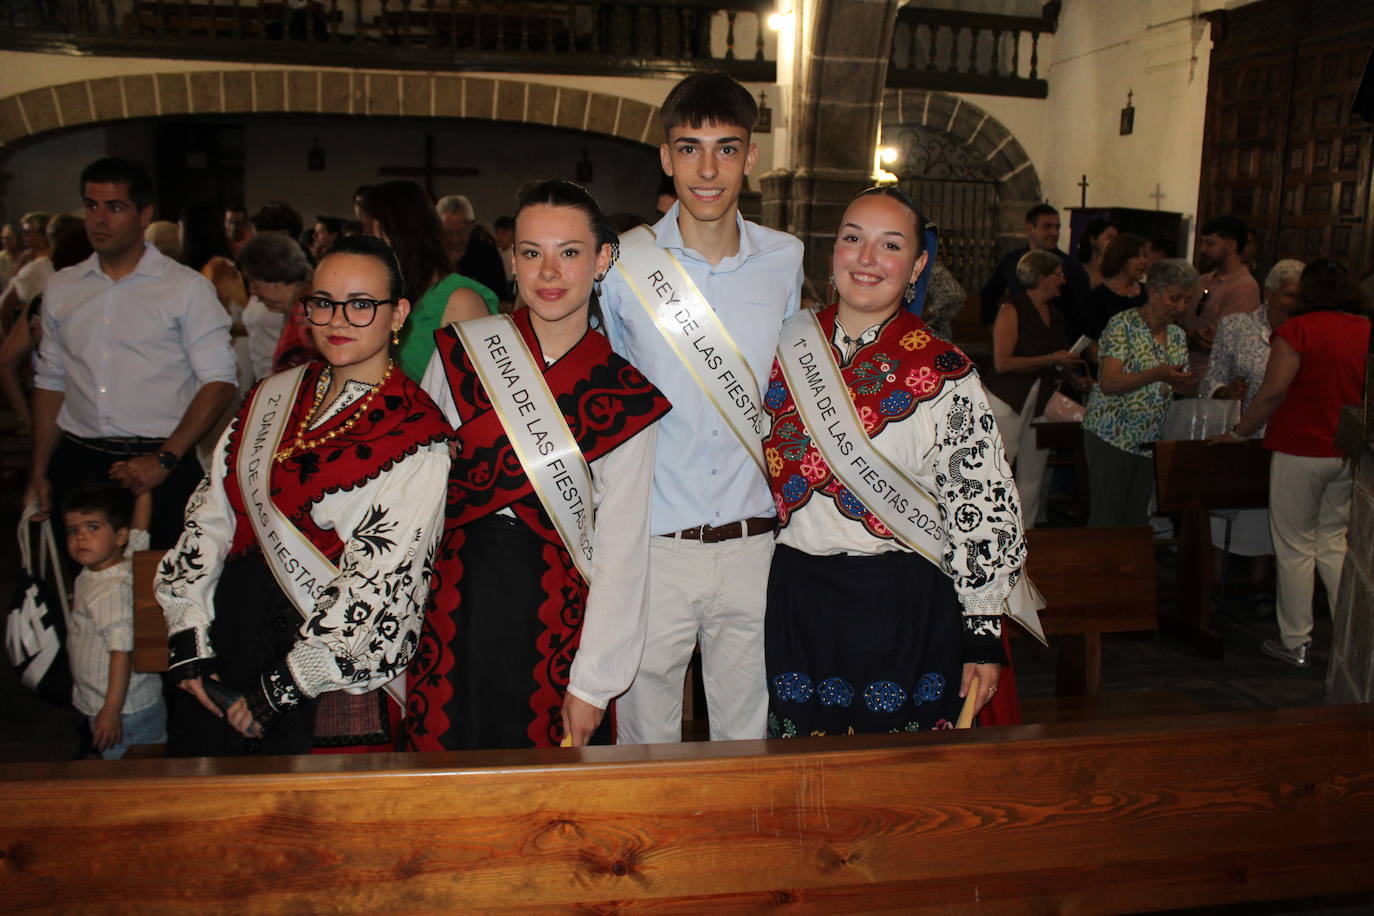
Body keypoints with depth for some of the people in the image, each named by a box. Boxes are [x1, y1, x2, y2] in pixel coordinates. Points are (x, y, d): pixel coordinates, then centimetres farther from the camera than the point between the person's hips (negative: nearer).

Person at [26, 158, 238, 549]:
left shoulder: (188, 288, -1)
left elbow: (219, 382, -6)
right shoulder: (61, 288, 13)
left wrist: (164, 460, -14)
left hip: (161, 465, -4)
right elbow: (50, 382, 17)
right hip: (77, 463, 4)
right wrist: (39, 472, 10)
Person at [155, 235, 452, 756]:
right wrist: (188, 638, 0)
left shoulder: (414, 436, -13)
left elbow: (379, 585, -17)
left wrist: (280, 689, -14)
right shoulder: (274, 397, 8)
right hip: (226, 642, 6)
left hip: (335, 678, -6)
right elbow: (211, 513, 8)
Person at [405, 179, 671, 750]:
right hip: (454, 601, 1)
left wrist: (592, 685, -8)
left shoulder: (624, 396, -3)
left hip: (557, 613, -1)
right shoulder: (460, 350, 0)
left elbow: (622, 550, -5)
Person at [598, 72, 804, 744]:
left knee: (748, 735, 14)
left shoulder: (786, 261, 3)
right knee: (647, 735, 9)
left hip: (754, 542, 2)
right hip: (653, 543, -2)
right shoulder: (623, 266, -4)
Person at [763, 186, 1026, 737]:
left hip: (906, 607, -3)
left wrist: (982, 633, -8)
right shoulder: (792, 344, 3)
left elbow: (985, 511, -8)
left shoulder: (943, 375, -10)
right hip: (799, 602, 4)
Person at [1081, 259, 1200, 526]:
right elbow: (1108, 383, -19)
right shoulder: (1123, 324, -8)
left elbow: (1181, 388, 15)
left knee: (1137, 520, 9)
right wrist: (1158, 375, -29)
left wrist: (1189, 386, -8)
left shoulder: (1177, 336, 13)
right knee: (1106, 518, -5)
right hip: (1112, 437, -6)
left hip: (1150, 443, 7)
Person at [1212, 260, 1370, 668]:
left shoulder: (1298, 329, -12)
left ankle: (1296, 642, 11)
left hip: (1301, 450, -5)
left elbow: (1273, 392, -18)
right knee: (1333, 539, 19)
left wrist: (1238, 433, -6)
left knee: (1295, 546, 5)